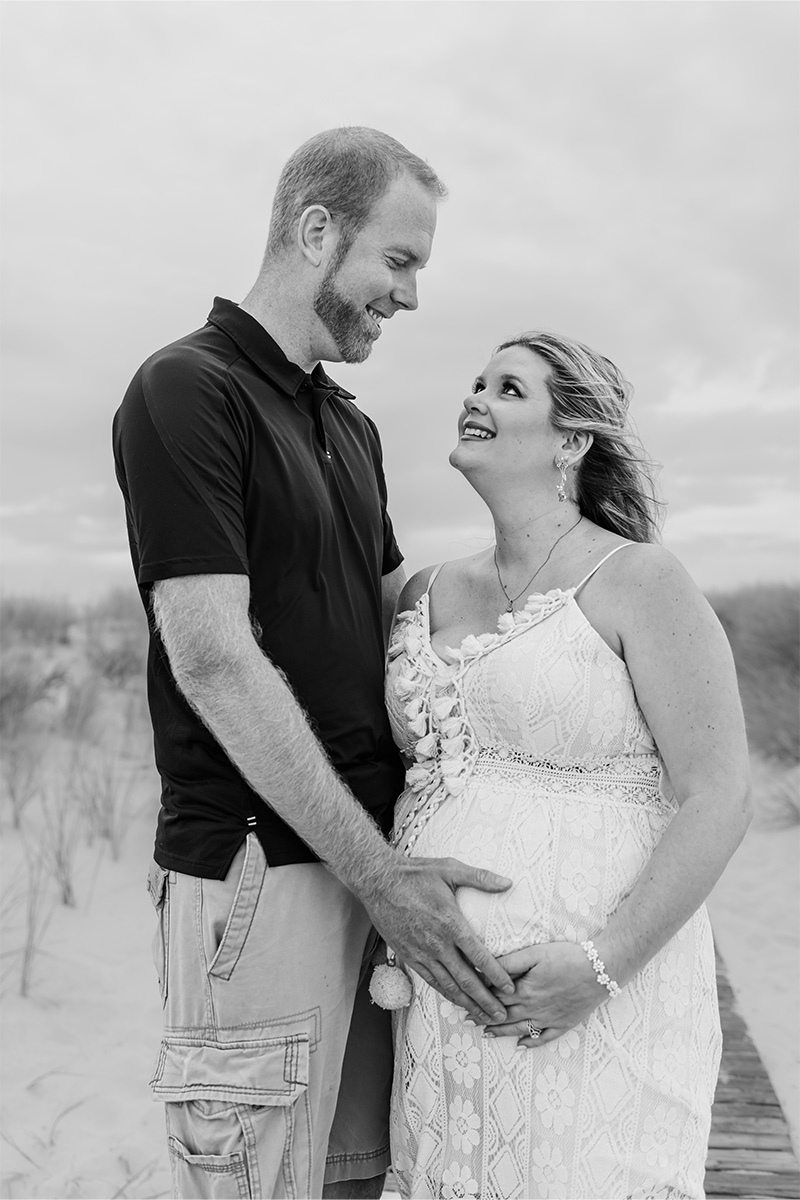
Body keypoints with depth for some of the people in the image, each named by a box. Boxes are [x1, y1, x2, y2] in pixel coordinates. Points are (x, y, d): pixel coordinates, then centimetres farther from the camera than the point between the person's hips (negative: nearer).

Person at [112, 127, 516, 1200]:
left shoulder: (352, 429, 17)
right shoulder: (187, 389, -10)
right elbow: (214, 662, -18)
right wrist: (379, 872, -17)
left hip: (375, 861, 8)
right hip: (258, 870, -8)